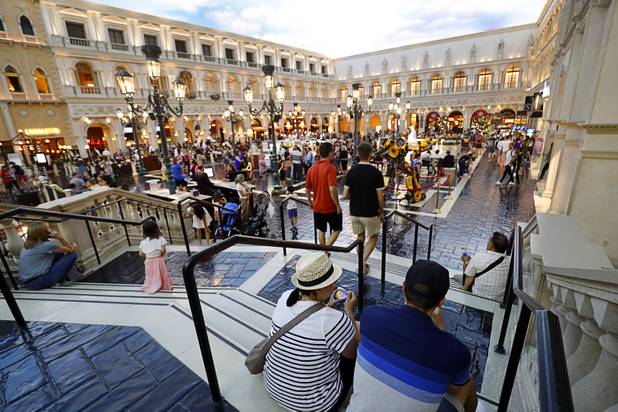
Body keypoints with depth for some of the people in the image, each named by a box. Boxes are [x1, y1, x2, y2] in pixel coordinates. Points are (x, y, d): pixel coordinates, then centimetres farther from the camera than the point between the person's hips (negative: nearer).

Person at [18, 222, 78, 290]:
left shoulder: (28, 244, 9)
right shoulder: (47, 245, -18)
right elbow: (71, 250, -7)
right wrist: (59, 237, -12)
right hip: (39, 282, -9)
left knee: (60, 254, 15)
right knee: (72, 255, -7)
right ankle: (62, 280, 7)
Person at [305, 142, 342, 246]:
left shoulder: (312, 168, 2)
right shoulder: (330, 168, -17)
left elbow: (307, 189, 6)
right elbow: (332, 189, -26)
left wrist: (310, 203, 19)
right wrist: (338, 205, -16)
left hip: (317, 206, 6)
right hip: (331, 207, -5)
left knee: (322, 231, 18)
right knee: (337, 229, 13)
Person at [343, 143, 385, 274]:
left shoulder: (351, 171, -4)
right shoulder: (376, 172, -14)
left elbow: (345, 195, -3)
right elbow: (380, 197, -11)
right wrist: (381, 212, 3)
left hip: (354, 212, 4)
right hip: (370, 213, -3)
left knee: (360, 237, 19)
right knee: (373, 238, 16)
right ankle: (363, 262, 0)